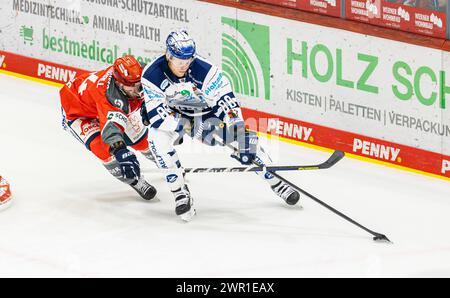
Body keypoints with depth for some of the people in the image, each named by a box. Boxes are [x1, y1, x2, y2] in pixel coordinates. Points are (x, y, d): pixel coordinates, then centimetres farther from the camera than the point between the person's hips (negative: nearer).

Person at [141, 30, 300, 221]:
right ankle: (180, 192, -16)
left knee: (246, 139, -12)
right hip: (172, 115, 0)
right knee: (158, 138, -30)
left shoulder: (205, 70, -31)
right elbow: (157, 116, -26)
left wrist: (243, 142, -38)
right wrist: (192, 128, -30)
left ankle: (276, 183, 8)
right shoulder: (152, 75, -28)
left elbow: (228, 104, -31)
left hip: (207, 111, 0)